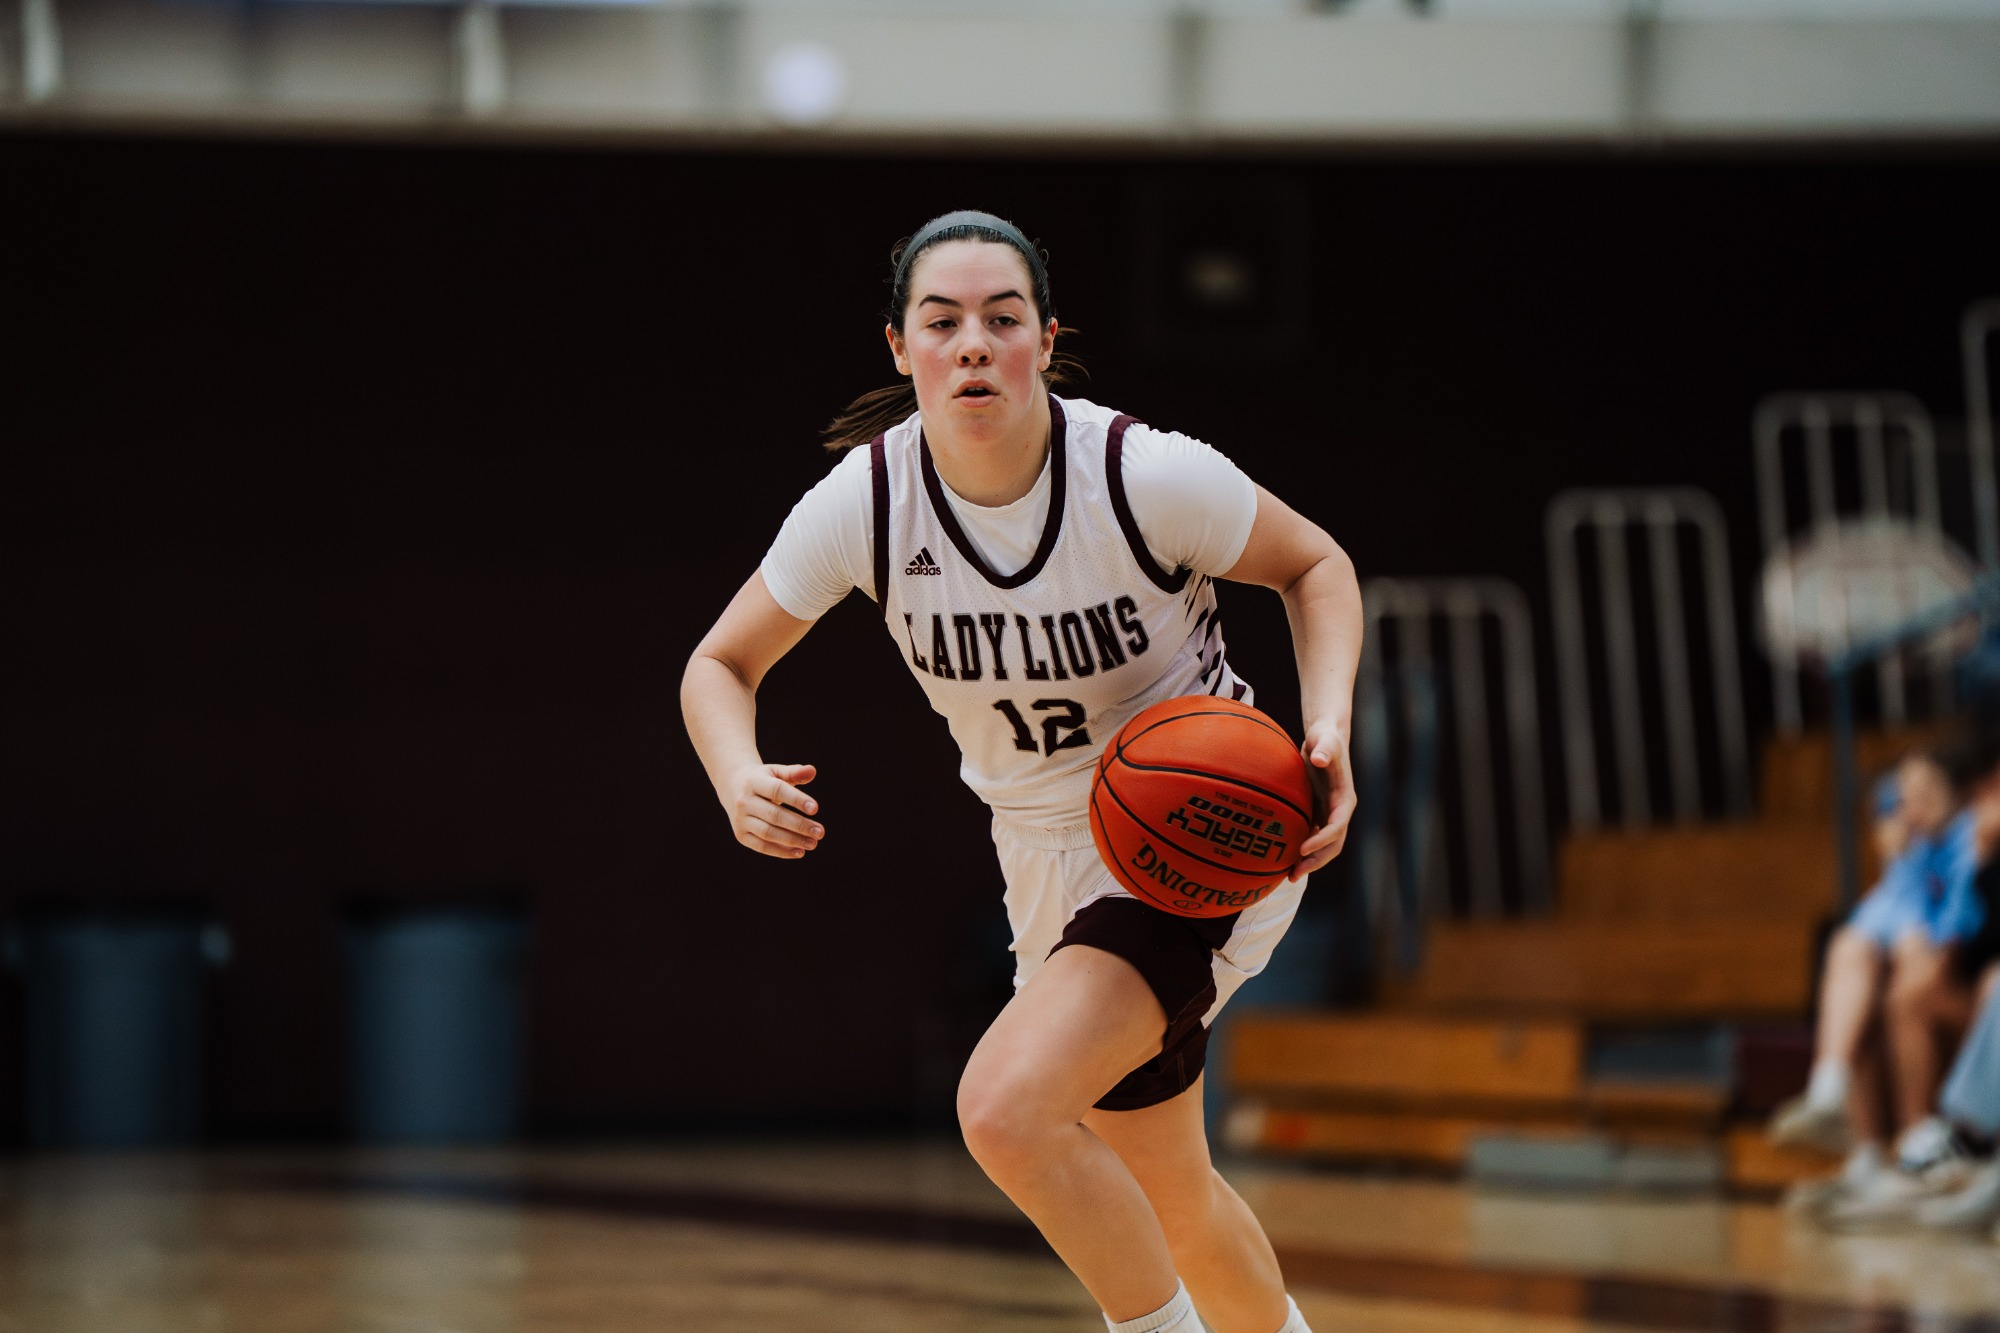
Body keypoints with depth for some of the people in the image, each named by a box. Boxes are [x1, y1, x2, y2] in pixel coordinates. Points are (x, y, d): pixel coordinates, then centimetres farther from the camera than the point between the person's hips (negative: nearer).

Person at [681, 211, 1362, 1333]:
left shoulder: (1151, 475, -23)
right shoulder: (863, 500, -15)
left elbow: (1314, 565, -4)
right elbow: (722, 664, -1)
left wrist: (1329, 725, -22)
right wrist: (741, 779, -23)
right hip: (1049, 854, 5)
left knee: (1006, 1107, -27)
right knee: (1172, 1205, 19)